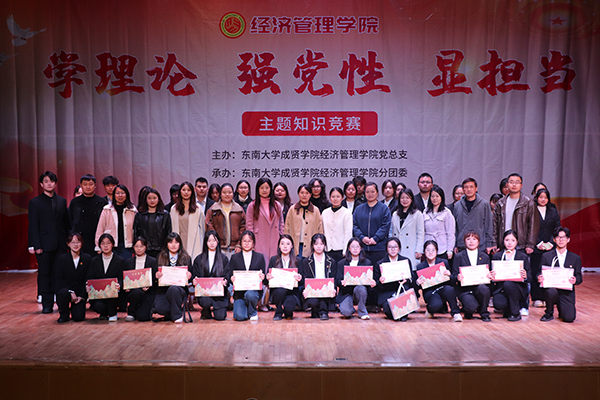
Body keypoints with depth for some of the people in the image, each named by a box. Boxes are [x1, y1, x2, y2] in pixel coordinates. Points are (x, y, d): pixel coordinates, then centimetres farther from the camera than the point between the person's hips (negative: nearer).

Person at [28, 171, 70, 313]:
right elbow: (33, 226, -2)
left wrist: (67, 240, 5)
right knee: (45, 273, 1)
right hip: (44, 244, -2)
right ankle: (47, 305, 8)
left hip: (60, 244, 3)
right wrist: (36, 245, -10)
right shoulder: (35, 202, 3)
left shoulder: (62, 201, 12)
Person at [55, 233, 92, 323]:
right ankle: (64, 314, -5)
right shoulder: (61, 258, -1)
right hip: (65, 288, 0)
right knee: (63, 293, -36)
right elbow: (59, 279, -5)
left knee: (78, 317, -15)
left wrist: (82, 296, -10)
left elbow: (87, 279, -1)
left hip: (80, 293, 0)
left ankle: (74, 307, 24)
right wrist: (71, 292, -17)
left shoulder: (87, 258, 0)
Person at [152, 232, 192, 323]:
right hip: (163, 289, 1)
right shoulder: (161, 257, 11)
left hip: (180, 288, -1)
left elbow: (190, 274, 8)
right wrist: (156, 275, -14)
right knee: (159, 308, -28)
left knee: (173, 289, -37)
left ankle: (177, 315, -12)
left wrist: (189, 275, -16)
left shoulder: (186, 258, 9)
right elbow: (156, 273, 9)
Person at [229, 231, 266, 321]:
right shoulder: (235, 257, 8)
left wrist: (262, 277, -18)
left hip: (255, 290, 0)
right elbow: (231, 277, 5)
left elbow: (263, 276, 6)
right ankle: (245, 308, 18)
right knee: (239, 316, -21)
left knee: (249, 294, -36)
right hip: (239, 292, 0)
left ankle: (253, 313, -2)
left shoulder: (260, 257, 8)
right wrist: (232, 279, -19)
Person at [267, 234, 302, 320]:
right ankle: (278, 313, -5)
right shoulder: (273, 260, 6)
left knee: (288, 307, -30)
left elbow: (301, 280, 3)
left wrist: (299, 279, -20)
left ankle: (288, 313, 10)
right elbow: (266, 280, 5)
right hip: (277, 290, 1)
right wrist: (268, 278, -19)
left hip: (292, 292, -1)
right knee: (280, 291, -35)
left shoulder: (297, 260, 5)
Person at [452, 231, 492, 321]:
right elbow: (454, 275, 0)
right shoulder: (459, 257, 5)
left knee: (483, 289, -35)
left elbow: (488, 273, 11)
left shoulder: (484, 257, 13)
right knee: (472, 307, -31)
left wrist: (490, 276, -13)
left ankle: (484, 313, -7)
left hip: (480, 285, 2)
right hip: (464, 289, -2)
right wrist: (458, 277, -23)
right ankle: (468, 311, 11)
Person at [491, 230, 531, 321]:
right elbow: (494, 276, 7)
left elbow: (529, 278, 2)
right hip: (501, 289, 1)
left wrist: (525, 277, -22)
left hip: (518, 288, -1)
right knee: (498, 304, -30)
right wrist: (492, 277, -17)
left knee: (508, 284, -35)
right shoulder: (496, 256, 9)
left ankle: (516, 313, -13)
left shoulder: (523, 257, 6)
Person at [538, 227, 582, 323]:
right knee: (551, 292, -37)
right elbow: (540, 274, 5)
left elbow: (579, 277, 8)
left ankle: (562, 309, 22)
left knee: (569, 318, -18)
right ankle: (549, 313, -5)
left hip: (566, 292, 1)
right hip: (551, 287, -1)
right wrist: (539, 278, -20)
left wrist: (575, 280, -17)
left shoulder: (575, 258, 9)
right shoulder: (546, 256, 6)